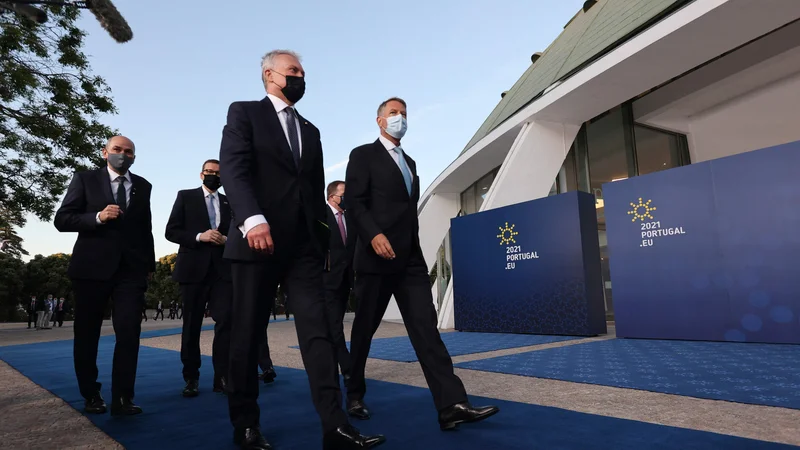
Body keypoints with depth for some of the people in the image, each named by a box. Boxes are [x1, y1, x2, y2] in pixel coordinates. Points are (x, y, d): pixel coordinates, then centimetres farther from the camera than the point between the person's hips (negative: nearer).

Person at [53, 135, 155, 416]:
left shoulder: (142, 186, 12)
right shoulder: (85, 179, 5)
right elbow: (62, 219, -1)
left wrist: (150, 264, 12)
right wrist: (97, 217, -17)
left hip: (131, 268, 1)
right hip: (92, 267, -1)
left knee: (129, 333, -6)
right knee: (87, 334, 9)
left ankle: (122, 399, 0)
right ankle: (91, 395, 23)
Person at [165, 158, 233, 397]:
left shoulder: (230, 202, 14)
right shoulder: (185, 196, 8)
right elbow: (171, 231, 1)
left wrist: (226, 239, -9)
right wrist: (199, 237, -13)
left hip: (223, 269, 1)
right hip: (193, 269, -1)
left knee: (225, 321, -8)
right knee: (191, 325, 6)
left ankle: (222, 377, -1)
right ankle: (191, 378, 17)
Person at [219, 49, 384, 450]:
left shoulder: (310, 131, 23)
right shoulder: (244, 113, 7)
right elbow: (232, 168, -9)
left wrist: (321, 235, 13)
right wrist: (252, 218, -25)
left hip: (304, 244, 5)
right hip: (257, 239, -4)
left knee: (318, 330, -4)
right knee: (247, 334, 4)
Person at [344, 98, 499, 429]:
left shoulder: (409, 162, 23)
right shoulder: (363, 155, 3)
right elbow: (354, 201, -9)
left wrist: (413, 246, 16)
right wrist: (374, 235, -23)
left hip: (410, 258, 6)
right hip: (377, 255, -5)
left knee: (425, 326, -4)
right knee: (364, 329, 5)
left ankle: (451, 405, -9)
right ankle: (355, 395, 24)